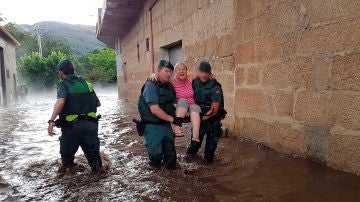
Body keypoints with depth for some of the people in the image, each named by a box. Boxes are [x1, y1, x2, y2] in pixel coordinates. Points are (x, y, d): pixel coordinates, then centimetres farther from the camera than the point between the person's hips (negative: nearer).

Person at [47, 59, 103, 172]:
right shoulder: (86, 84, 12)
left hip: (72, 126, -3)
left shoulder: (63, 85, -3)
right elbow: (98, 103, 16)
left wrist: (52, 120, -30)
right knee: (92, 151, 10)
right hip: (90, 124, 4)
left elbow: (61, 101, -23)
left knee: (67, 152, 17)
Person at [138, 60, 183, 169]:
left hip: (166, 124, 7)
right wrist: (172, 119, -20)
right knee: (156, 154, 4)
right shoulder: (151, 86, -18)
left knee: (170, 151, 15)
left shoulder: (169, 86, 5)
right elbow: (154, 109, -25)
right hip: (153, 126, -7)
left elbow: (174, 104, 17)